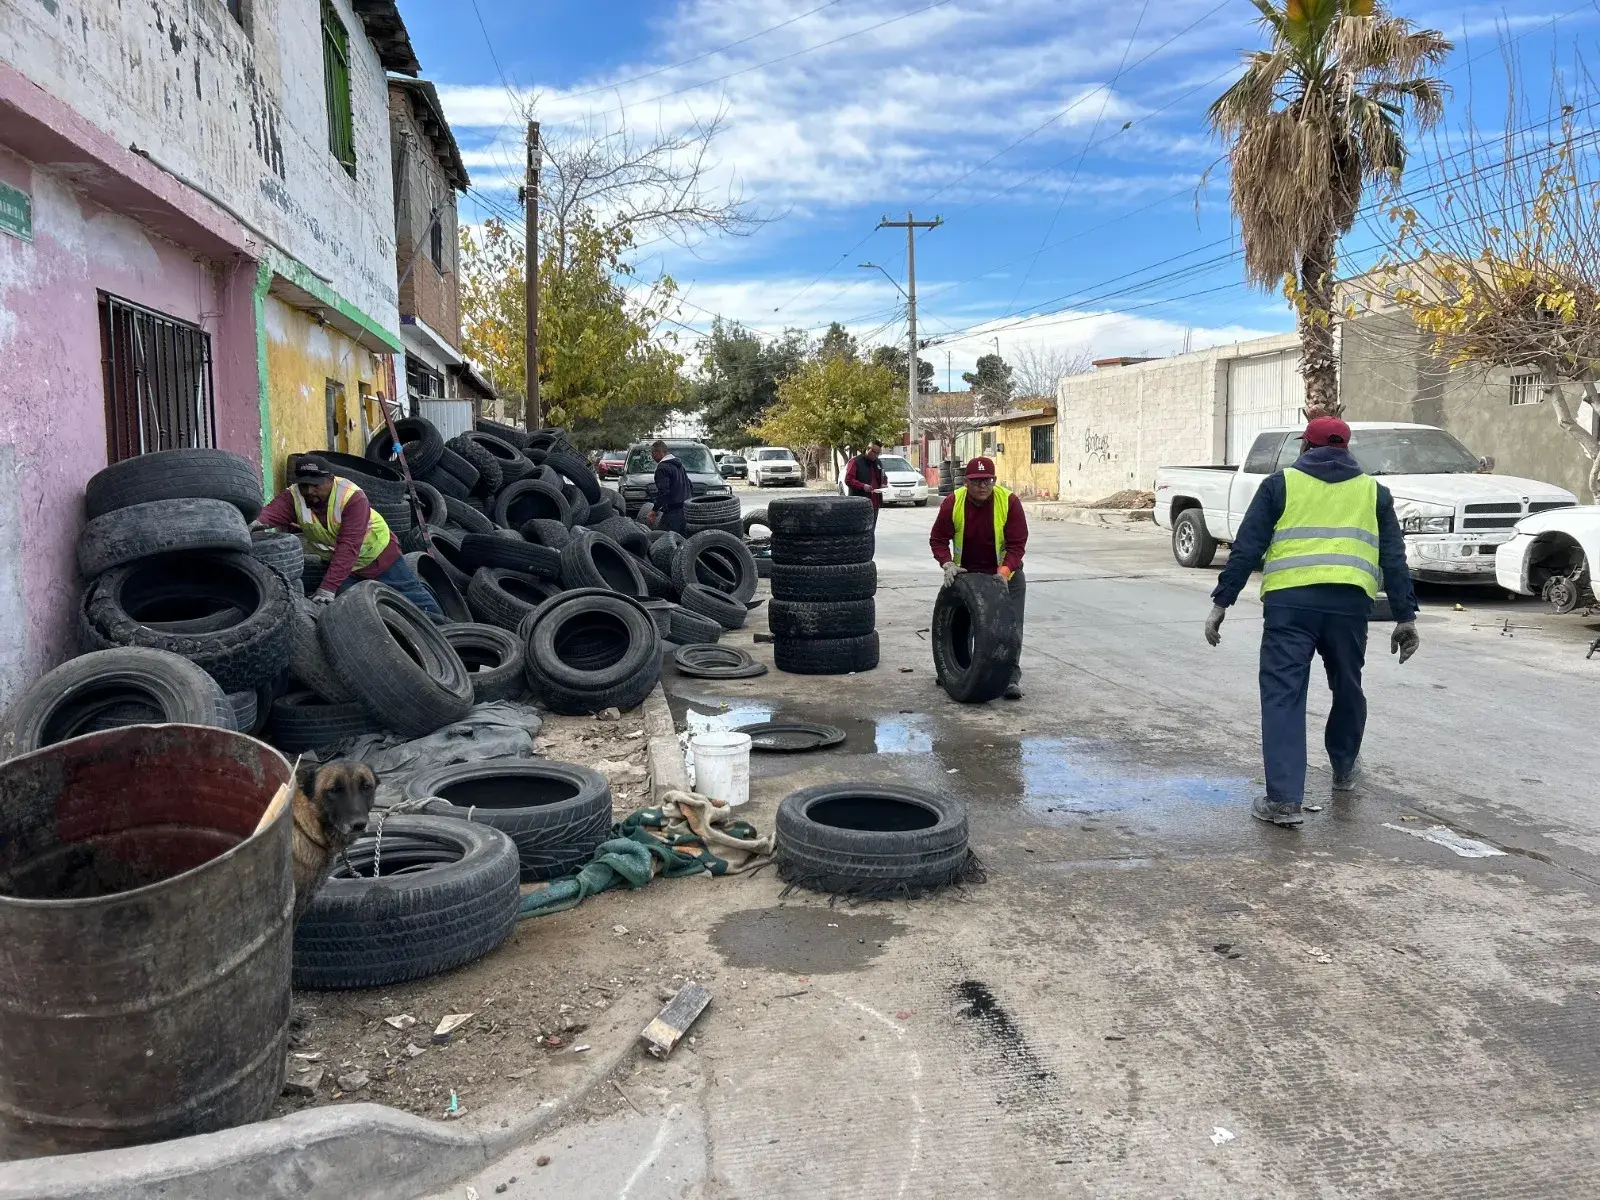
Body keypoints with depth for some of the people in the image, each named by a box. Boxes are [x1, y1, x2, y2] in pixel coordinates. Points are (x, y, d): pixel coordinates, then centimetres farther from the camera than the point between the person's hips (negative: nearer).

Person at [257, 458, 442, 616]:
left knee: (411, 594, 9)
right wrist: (258, 523, -66)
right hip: (336, 560, 4)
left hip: (377, 554, -4)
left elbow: (348, 547, -38)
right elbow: (272, 512, -40)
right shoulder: (293, 497, -19)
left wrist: (327, 588, -46)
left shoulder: (353, 497, -32)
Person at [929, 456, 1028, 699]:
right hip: (966, 572, 2)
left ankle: (1011, 676, -8)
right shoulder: (952, 503, -17)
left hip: (1005, 572, -2)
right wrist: (947, 564, -26)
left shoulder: (1009, 501, -21)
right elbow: (938, 539, -10)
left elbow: (1017, 544, -20)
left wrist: (1004, 571, -34)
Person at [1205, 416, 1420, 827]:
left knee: (1282, 696, -2)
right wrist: (1405, 615, 14)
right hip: (1349, 603, 3)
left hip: (1289, 601, -3)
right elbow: (1394, 559, 14)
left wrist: (1221, 601, 5)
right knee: (1347, 688, 23)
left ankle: (1284, 799, -10)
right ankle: (1344, 770, 42)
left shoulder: (1280, 484, 11)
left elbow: (1246, 548, 4)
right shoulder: (1373, 491, 19)